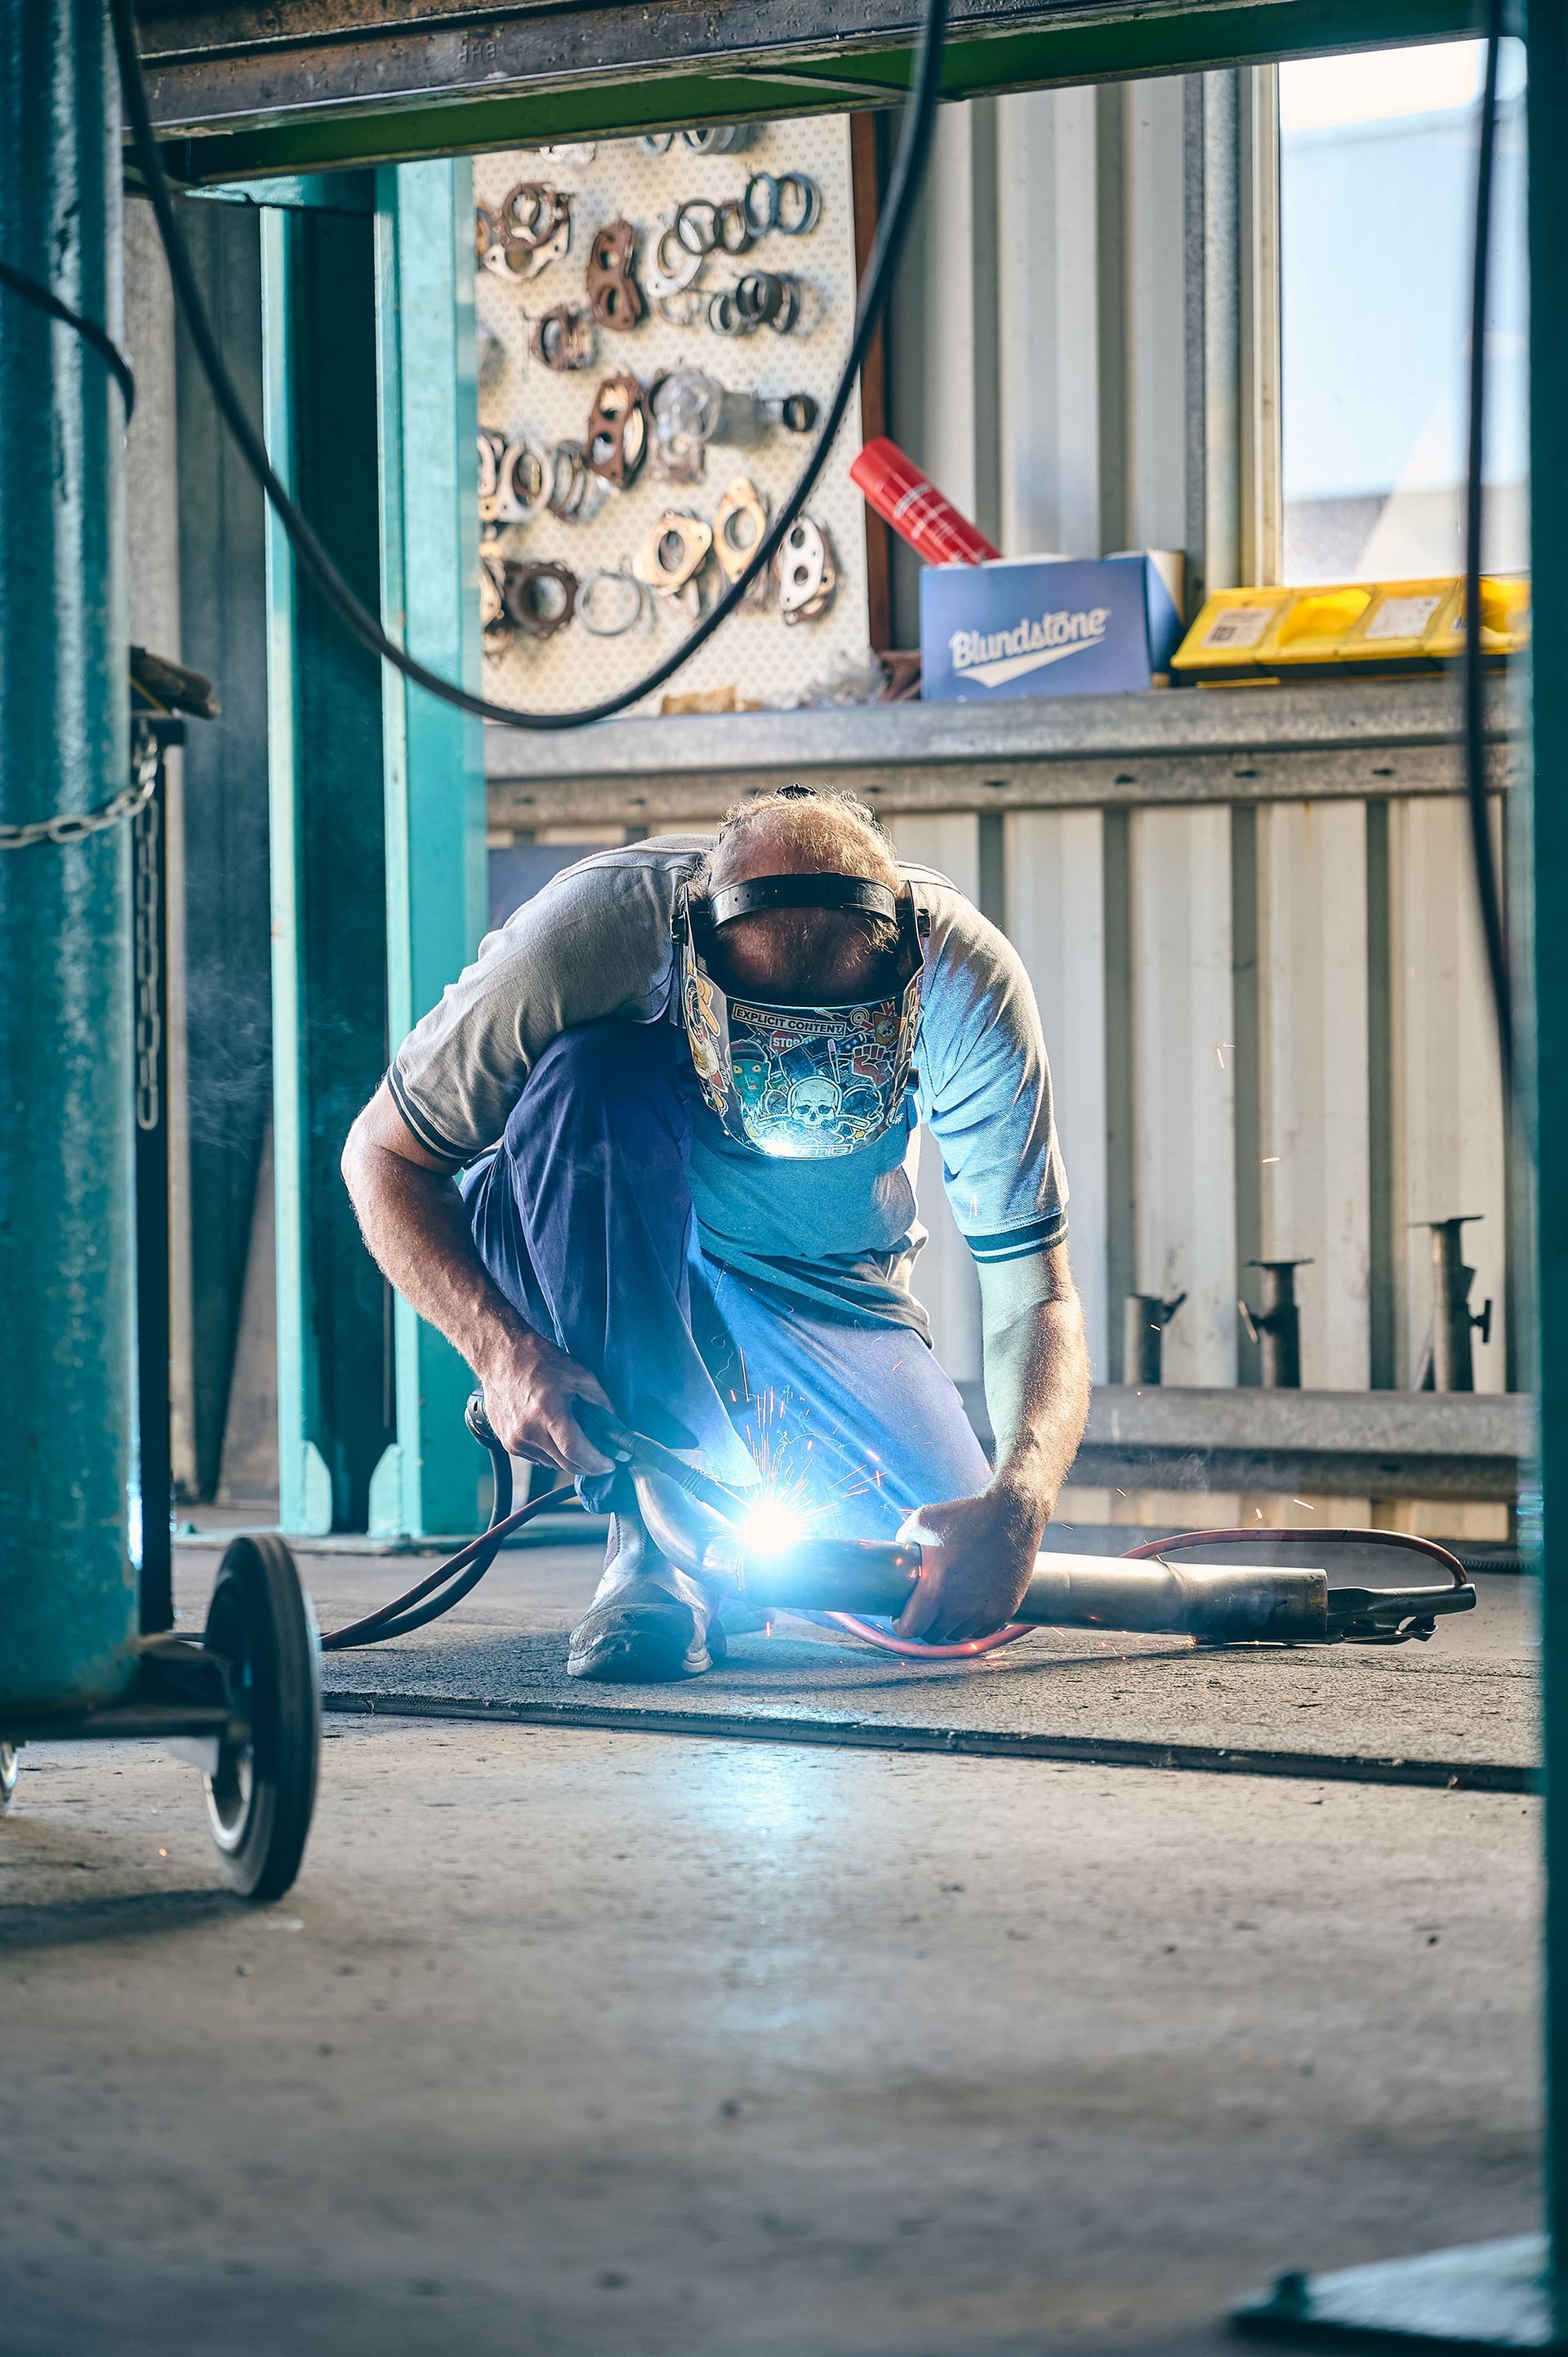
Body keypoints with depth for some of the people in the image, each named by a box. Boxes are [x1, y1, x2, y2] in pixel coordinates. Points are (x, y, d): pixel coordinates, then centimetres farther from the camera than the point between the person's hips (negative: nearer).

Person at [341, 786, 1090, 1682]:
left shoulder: (966, 978, -28)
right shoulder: (589, 935, -32)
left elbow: (1034, 1292, -24)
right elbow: (384, 1155, -19)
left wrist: (1015, 1512, -43)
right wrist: (502, 1349, -36)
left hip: (827, 1294, 2)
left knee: (945, 1589, -20)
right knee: (594, 1082, -35)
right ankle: (657, 1543, -26)